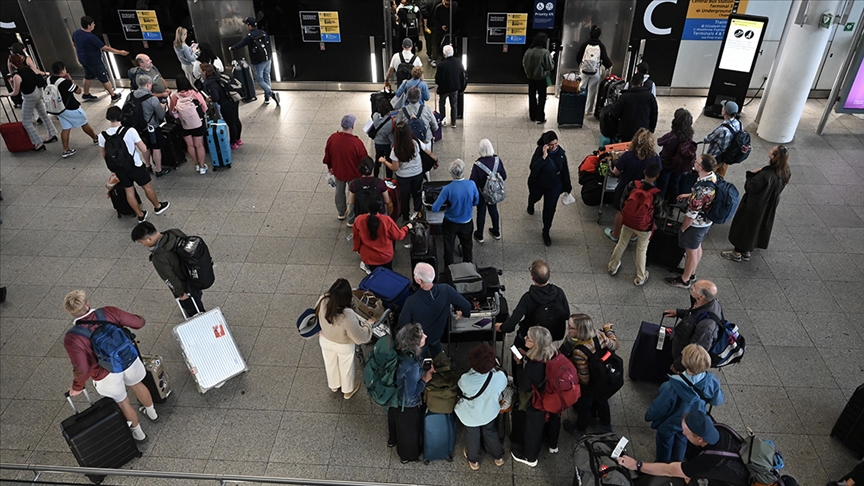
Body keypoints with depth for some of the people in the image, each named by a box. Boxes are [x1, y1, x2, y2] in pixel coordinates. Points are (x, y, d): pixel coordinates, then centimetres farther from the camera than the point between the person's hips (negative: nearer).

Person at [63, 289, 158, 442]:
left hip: (107, 375, -3)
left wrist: (77, 387, -4)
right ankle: (151, 412, 61)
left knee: (122, 402, 24)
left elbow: (82, 369, -24)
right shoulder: (108, 312, -22)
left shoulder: (72, 339, -28)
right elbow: (139, 322, -13)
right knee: (137, 385, 34)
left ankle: (137, 432, 50)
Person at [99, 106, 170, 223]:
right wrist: (147, 158, 7)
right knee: (148, 187, 18)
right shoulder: (130, 131, -21)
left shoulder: (102, 136, -9)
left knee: (129, 191, 18)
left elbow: (104, 155, 4)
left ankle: (140, 215, 30)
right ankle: (158, 207, 38)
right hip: (135, 166, -3)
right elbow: (143, 149, -15)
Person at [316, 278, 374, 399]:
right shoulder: (348, 316, -45)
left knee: (330, 363, 33)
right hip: (343, 346, -4)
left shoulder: (323, 301, -32)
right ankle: (348, 390, 56)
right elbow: (361, 337, -29)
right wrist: (369, 323, -13)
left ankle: (334, 385, 62)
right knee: (346, 367, 27)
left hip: (325, 340, 4)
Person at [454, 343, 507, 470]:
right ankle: (498, 457, 54)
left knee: (472, 436, 28)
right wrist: (496, 367, -3)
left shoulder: (465, 379, -39)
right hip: (489, 412, 1)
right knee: (490, 432, 31)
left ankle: (474, 460, 52)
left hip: (471, 415, -1)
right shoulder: (500, 377, -36)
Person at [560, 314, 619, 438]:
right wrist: (608, 329, 10)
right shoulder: (599, 334, -28)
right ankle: (606, 426, 60)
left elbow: (584, 379, -31)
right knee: (601, 400, 33)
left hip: (587, 387, -5)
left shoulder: (579, 351, -44)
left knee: (583, 406, 25)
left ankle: (580, 430, 55)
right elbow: (614, 345, -6)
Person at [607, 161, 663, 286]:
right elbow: (657, 213, -7)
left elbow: (622, 202, -5)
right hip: (644, 226, -2)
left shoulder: (632, 184, -17)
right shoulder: (657, 194, -24)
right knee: (641, 250, 18)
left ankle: (612, 267, 46)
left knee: (622, 244, 25)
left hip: (627, 221, 3)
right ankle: (640, 278, 33)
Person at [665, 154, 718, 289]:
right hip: (707, 221, 9)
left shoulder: (701, 188, -37)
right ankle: (691, 273, 47)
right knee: (697, 247, 26)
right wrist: (689, 195, 9)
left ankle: (685, 280, 31)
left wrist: (683, 228, -13)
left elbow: (692, 214, -28)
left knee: (691, 252, 11)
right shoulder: (713, 176, -11)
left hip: (696, 224, -8)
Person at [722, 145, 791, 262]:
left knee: (743, 226, 14)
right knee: (758, 226, 25)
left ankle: (737, 253, 29)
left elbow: (749, 188, -28)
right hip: (768, 207, 7)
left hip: (754, 206, -7)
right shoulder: (785, 173, -12)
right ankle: (746, 252, 41)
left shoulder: (766, 174, -37)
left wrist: (752, 174, -15)